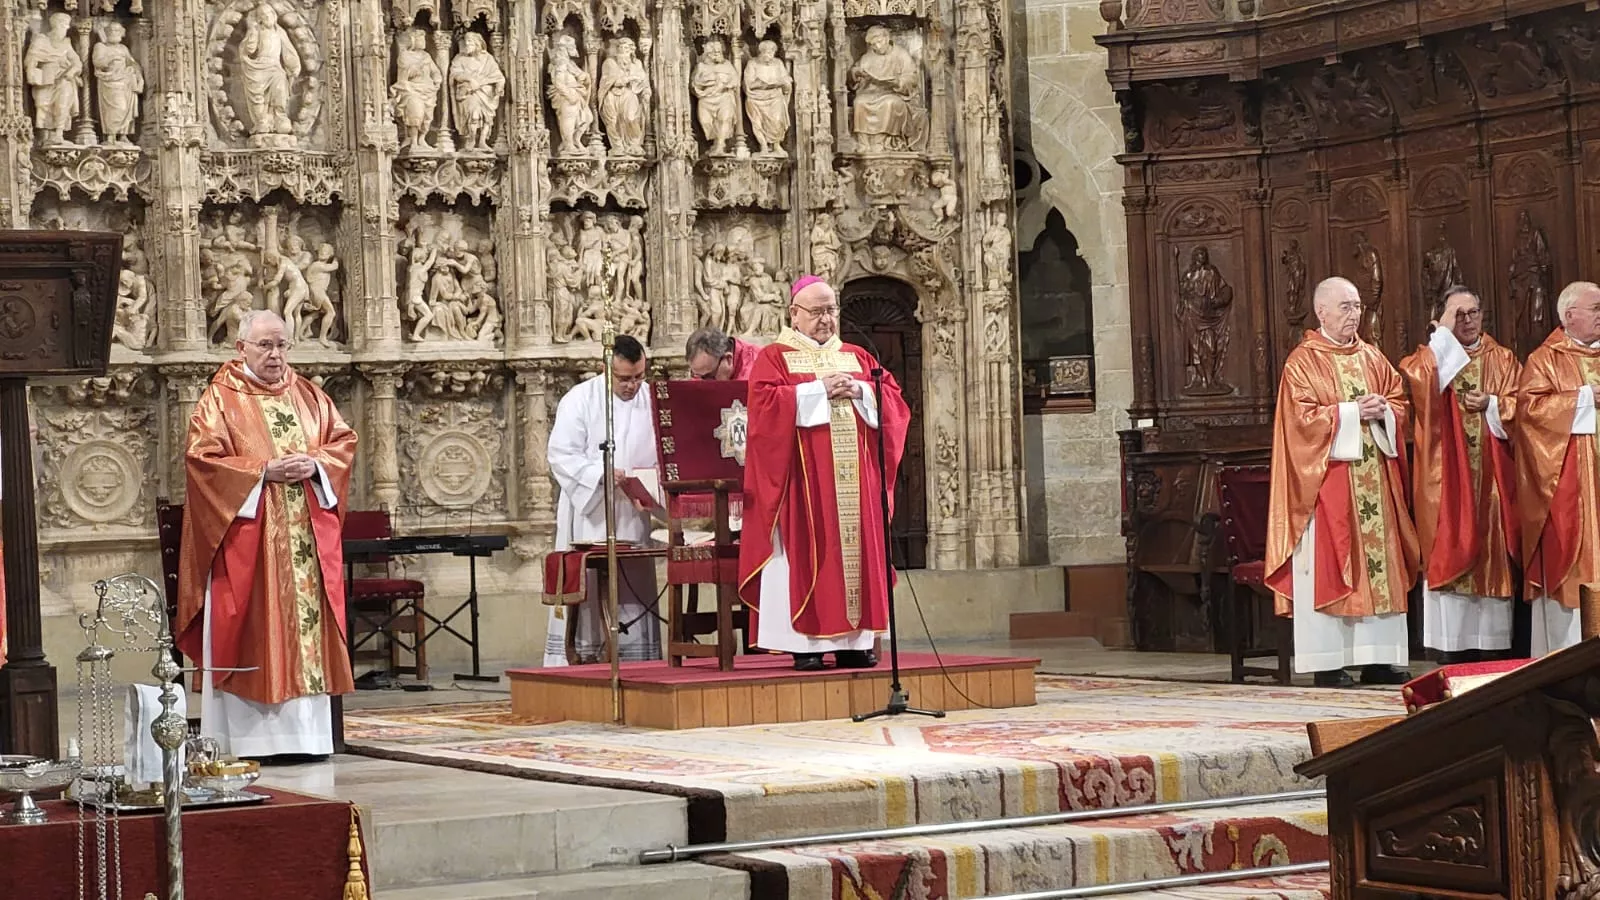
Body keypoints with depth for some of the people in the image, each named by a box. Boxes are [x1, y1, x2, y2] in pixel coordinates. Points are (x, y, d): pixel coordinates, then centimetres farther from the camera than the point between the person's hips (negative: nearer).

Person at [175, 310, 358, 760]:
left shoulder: (308, 395, 14)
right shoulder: (221, 398, -1)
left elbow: (344, 440, 14)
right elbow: (201, 456, -9)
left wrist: (316, 464, -6)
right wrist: (264, 471, -16)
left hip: (308, 536, 5)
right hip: (248, 539, -4)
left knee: (308, 627, 3)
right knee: (252, 633, -6)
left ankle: (306, 733, 7)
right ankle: (251, 735, -3)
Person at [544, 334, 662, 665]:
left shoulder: (652, 402, 7)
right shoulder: (580, 400, -4)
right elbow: (561, 456, -9)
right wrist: (601, 474, -22)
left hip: (633, 517, 4)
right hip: (588, 517, -3)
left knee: (633, 603, 3)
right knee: (586, 600, -5)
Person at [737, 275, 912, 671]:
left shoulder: (857, 357, 19)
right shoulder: (774, 357, 4)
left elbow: (893, 398, 11)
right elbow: (765, 402, -13)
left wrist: (859, 391, -7)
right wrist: (820, 389, -14)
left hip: (854, 476, 5)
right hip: (803, 477, -5)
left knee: (857, 546, 1)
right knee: (807, 552, -8)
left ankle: (854, 640, 4)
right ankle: (805, 643, -8)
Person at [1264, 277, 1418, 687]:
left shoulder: (1372, 358, 15)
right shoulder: (1302, 362, -3)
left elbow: (1399, 402, 14)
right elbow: (1303, 418, -12)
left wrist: (1381, 411, -7)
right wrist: (1352, 413, -16)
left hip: (1374, 478, 6)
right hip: (1328, 479, -6)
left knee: (1380, 563, 4)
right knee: (1327, 565, -6)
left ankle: (1378, 658, 9)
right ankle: (1328, 662, -3)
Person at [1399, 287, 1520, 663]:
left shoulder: (1502, 359, 13)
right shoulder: (1432, 355, 5)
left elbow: (1518, 405, 6)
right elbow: (1421, 380, -18)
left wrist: (1491, 404, -12)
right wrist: (1443, 333, -12)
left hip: (1490, 476, 2)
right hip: (1447, 476, -2)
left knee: (1491, 555, 1)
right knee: (1451, 546, -6)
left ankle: (1492, 642, 5)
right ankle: (1457, 651, -3)